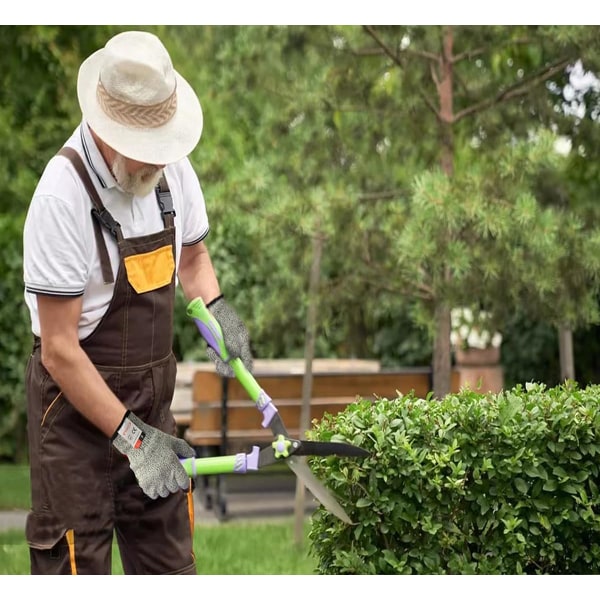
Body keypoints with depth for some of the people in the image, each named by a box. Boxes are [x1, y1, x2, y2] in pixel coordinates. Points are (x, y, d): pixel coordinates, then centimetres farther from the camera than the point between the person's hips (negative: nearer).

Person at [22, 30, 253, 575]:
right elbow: (60, 348, -20)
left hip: (153, 398, 7)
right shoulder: (63, 195, -22)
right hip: (78, 405, -7)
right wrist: (129, 436, -20)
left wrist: (216, 307, -2)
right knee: (78, 568, -6)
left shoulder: (173, 168, -1)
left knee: (171, 563, 10)